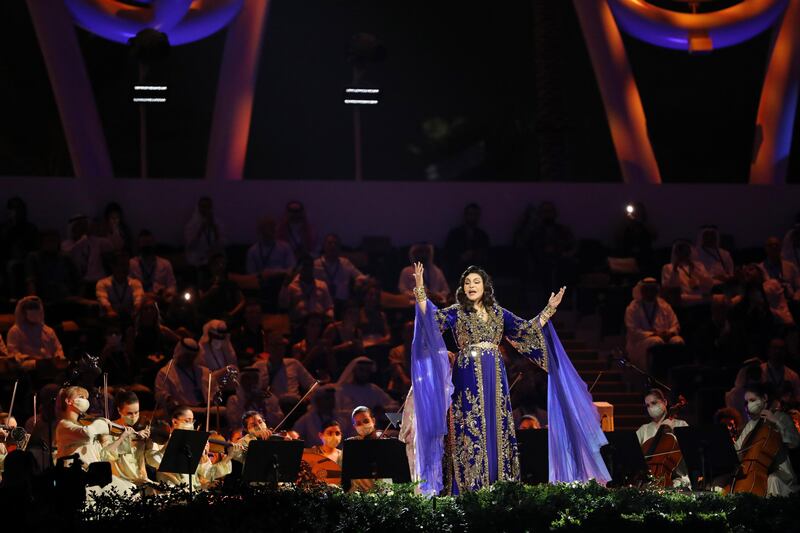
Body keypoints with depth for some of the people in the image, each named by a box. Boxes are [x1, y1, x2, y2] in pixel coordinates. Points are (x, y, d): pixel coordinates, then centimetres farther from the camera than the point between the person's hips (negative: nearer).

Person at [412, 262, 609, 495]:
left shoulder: (498, 313, 13)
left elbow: (527, 330, 16)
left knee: (498, 428, 2)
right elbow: (431, 317, -12)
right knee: (472, 430, -7)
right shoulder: (456, 312, 3)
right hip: (469, 380, -4)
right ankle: (472, 491, -6)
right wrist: (420, 290, -25)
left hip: (495, 380, 4)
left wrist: (549, 309, 13)